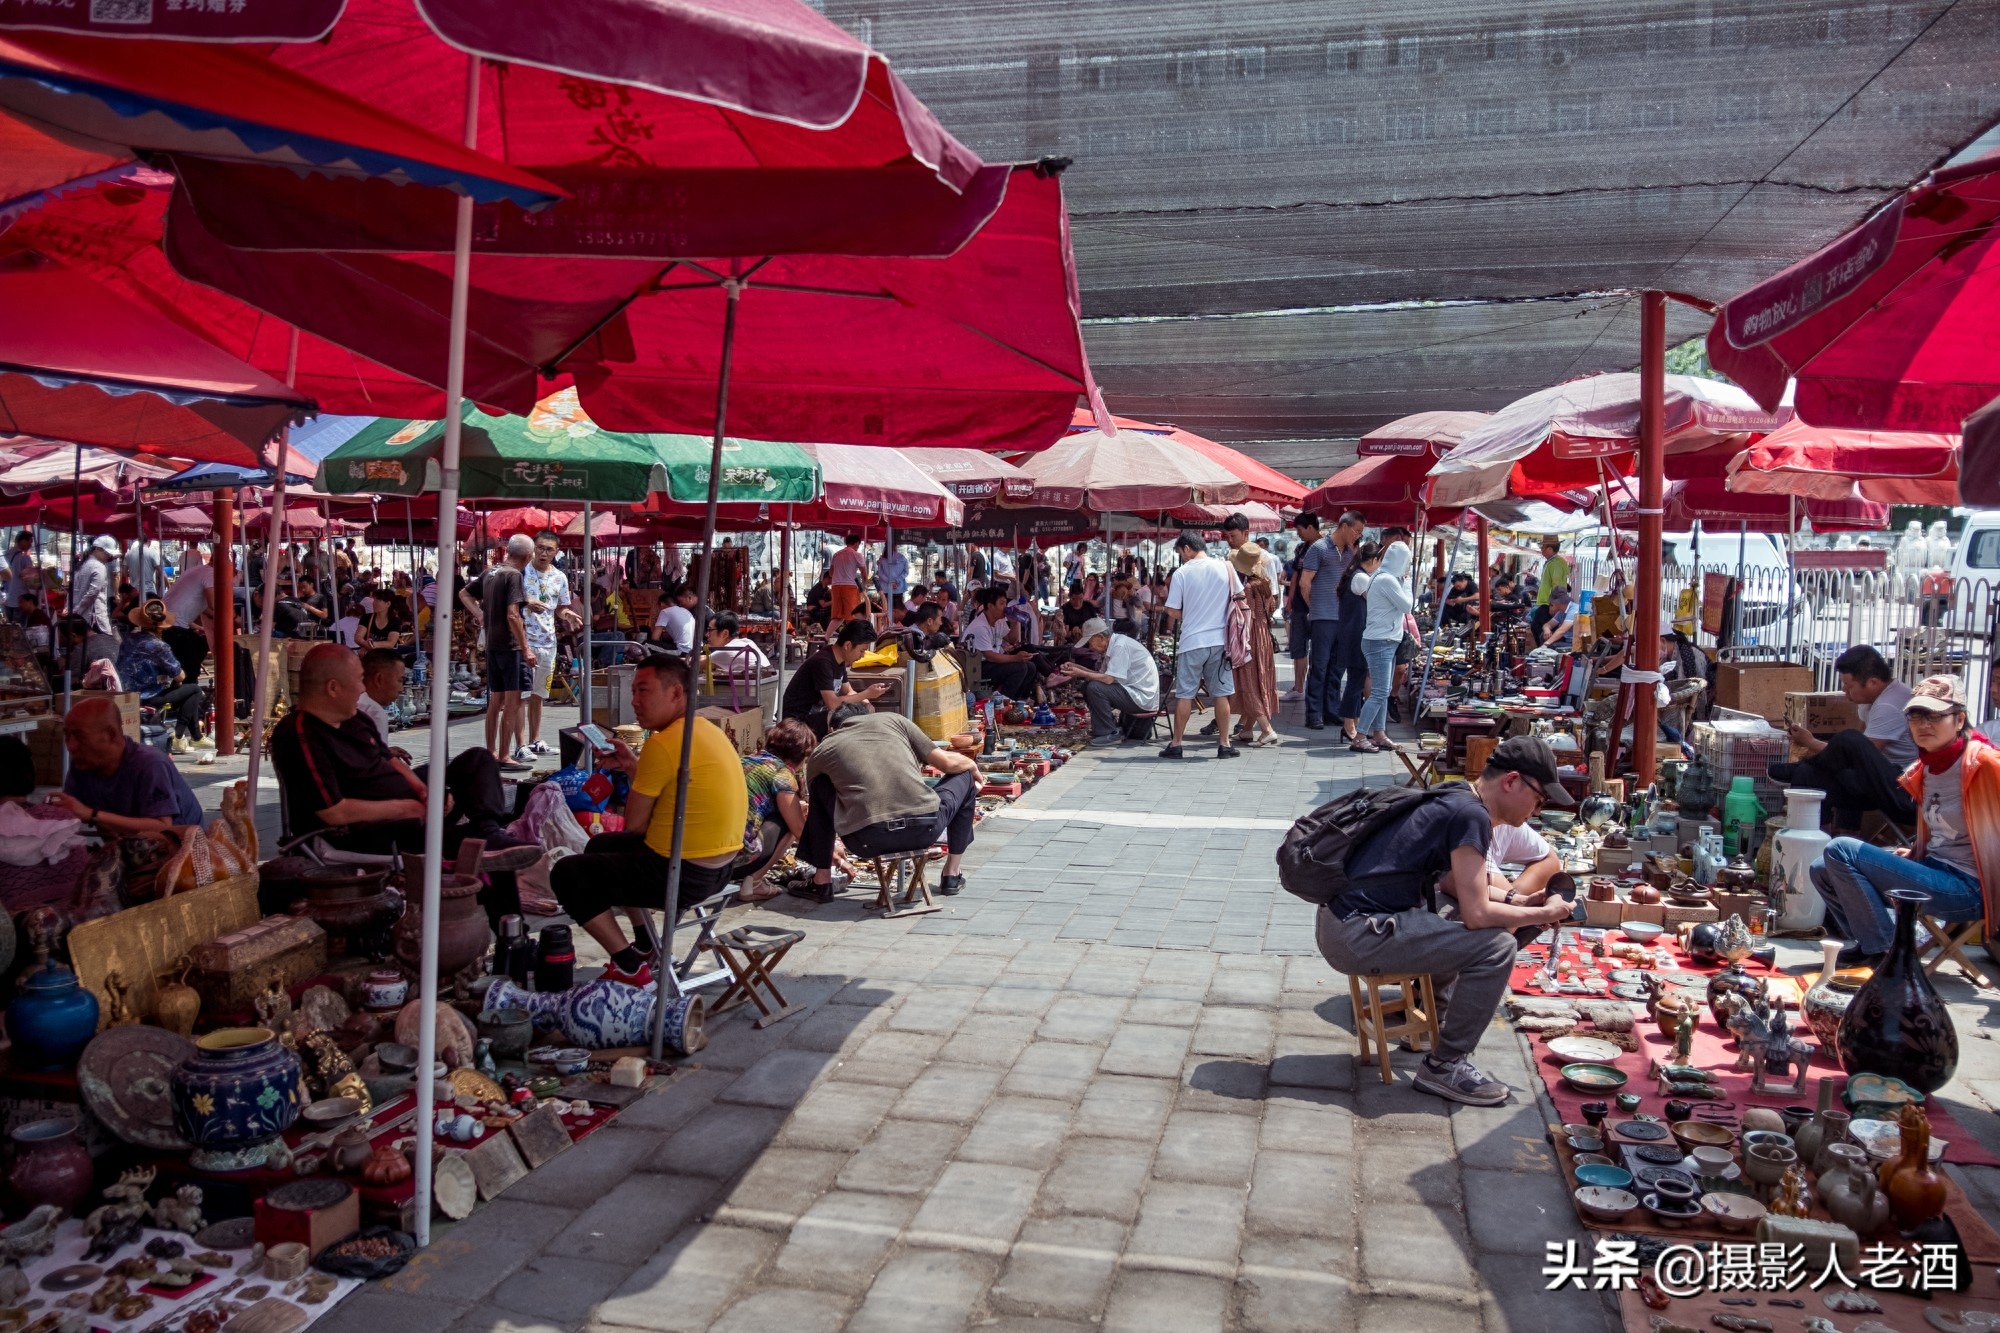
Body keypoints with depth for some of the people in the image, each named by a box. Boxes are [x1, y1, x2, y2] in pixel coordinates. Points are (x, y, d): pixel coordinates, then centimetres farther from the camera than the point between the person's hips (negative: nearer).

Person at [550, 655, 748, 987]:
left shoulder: (663, 743, -20)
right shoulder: (709, 730, 8)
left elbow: (634, 826, -12)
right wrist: (633, 766, 6)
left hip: (684, 875, -10)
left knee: (566, 874, 3)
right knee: (600, 847, 28)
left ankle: (630, 968, 2)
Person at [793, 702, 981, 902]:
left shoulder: (821, 752, 20)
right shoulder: (892, 719, 18)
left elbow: (817, 810, 34)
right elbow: (948, 763, 15)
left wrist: (831, 852, 53)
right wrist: (973, 765, 38)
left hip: (867, 842, 1)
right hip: (925, 828, 0)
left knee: (819, 787, 28)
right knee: (964, 775, 29)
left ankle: (821, 883, 25)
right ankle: (952, 875, 35)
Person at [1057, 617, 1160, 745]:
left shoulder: (1121, 646, -19)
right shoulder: (1113, 644, 10)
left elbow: (1109, 679, -25)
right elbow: (1102, 674, 12)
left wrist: (1081, 673, -16)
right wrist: (1077, 667, 5)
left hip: (1142, 698, -10)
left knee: (1095, 688, -22)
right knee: (1088, 686, 10)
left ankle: (1109, 733, -9)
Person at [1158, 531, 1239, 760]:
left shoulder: (1182, 573, -7)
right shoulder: (1225, 568, 1)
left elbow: (1172, 611, -7)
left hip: (1192, 642, -2)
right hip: (1220, 640, 3)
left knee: (1184, 694, 4)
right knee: (1221, 693, 7)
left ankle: (1175, 744, 9)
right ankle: (1224, 745, 10)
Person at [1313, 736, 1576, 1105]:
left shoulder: (1456, 798, 12)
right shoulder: (1471, 815, -16)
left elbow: (1451, 881, 23)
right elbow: (1476, 914, -16)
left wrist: (1515, 902, 12)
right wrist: (1544, 914, -2)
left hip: (1342, 919, 10)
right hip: (1357, 937, -10)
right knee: (1496, 947, -14)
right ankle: (1445, 1066, -2)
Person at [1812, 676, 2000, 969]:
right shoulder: (1925, 768, 9)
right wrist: (1915, 852, 7)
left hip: (1965, 888, -9)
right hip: (1933, 868, 9)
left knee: (1839, 850, -17)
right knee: (1823, 870, 7)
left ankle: (1883, 951, -6)